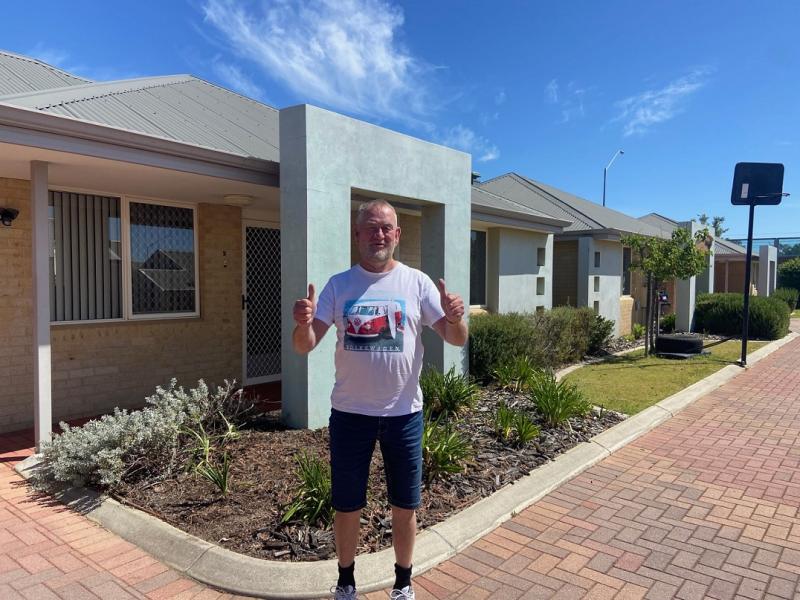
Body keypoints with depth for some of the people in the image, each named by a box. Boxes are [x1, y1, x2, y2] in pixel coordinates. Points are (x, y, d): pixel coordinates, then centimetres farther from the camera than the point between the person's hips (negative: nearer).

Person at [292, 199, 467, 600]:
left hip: (404, 413, 0)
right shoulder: (338, 285, -2)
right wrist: (303, 324, -31)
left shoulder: (417, 282, -3)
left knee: (405, 506, 14)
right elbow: (304, 346, -7)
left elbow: (456, 339, -6)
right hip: (350, 413, 0)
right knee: (347, 506, 14)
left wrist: (455, 318, -29)